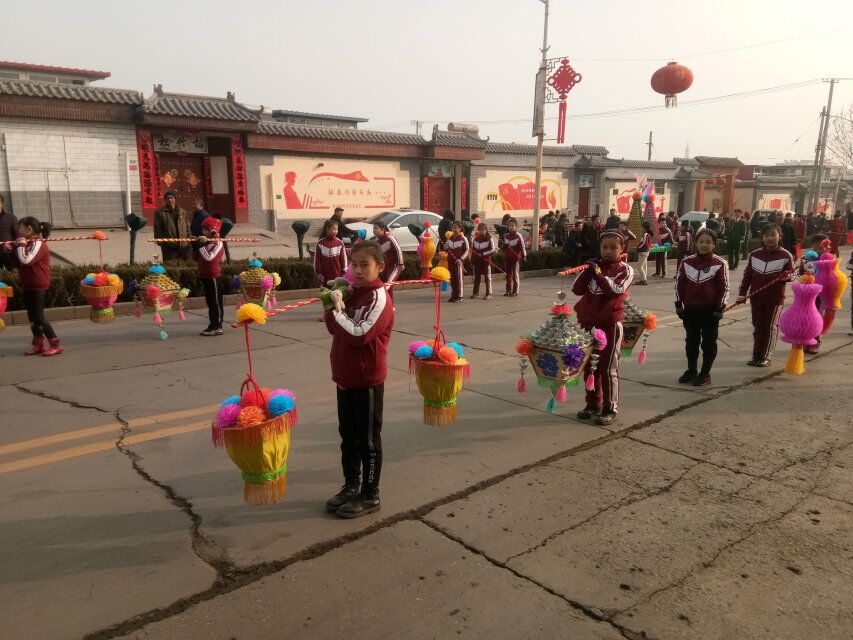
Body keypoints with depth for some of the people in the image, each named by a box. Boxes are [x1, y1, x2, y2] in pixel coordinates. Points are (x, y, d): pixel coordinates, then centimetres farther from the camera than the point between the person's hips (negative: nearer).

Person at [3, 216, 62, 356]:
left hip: (38, 287, -10)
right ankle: (39, 344, 18)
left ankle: (55, 344, -5)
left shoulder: (38, 244, -14)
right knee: (32, 316, 11)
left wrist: (21, 246, -15)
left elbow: (26, 261, -27)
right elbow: (19, 264, 20)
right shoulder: (29, 244, 15)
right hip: (28, 286, 10)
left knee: (38, 317, -9)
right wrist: (11, 251, 7)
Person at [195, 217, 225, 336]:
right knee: (210, 301, 13)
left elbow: (209, 257, -26)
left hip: (213, 276, -9)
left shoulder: (218, 244, -11)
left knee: (216, 301, -3)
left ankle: (217, 327, 0)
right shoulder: (206, 243, 15)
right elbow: (197, 258, 19)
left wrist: (201, 245, -20)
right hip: (204, 276, 9)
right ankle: (212, 325, 20)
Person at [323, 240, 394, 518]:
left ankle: (370, 495, 19)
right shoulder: (353, 293, 7)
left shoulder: (379, 298, -17)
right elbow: (334, 329, 10)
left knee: (368, 439, 6)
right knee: (348, 435, 18)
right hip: (346, 376, 8)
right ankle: (351, 485, 34)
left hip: (368, 379, -8)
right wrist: (333, 304, -5)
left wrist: (338, 310, -17)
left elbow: (359, 334, -25)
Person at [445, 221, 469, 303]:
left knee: (459, 279, -1)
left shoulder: (463, 239, -6)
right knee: (452, 279, 9)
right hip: (450, 261, 5)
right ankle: (453, 295, 17)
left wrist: (461, 259, -16)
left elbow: (466, 250, -5)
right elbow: (447, 250, 19)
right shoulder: (449, 238, 10)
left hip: (459, 261, -5)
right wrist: (446, 247, -5)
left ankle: (459, 296, 3)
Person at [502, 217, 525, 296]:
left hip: (516, 258, -5)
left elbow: (522, 247, -9)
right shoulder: (506, 236, 10)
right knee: (508, 275, 10)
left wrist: (523, 256, -12)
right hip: (507, 258, 5)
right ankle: (509, 290, 17)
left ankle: (515, 291, 4)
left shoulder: (518, 236, -6)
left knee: (515, 275, -2)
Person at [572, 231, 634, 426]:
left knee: (608, 368, 0)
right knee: (589, 366, 13)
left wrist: (599, 274, -23)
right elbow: (577, 289, -1)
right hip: (588, 323, 5)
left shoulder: (625, 270, -3)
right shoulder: (594, 266, 8)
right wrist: (588, 271, -11)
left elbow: (617, 290, -21)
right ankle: (593, 404, 27)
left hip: (610, 324, -5)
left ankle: (610, 408, 11)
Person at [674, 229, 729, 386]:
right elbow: (679, 283, 6)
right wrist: (679, 304, 4)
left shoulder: (720, 264, -8)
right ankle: (691, 370, 26)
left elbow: (724, 288, -6)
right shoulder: (686, 262, 2)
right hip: (690, 308, 4)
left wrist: (719, 308, -8)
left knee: (708, 342, 6)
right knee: (691, 341, 13)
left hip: (710, 310, -3)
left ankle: (705, 373, 15)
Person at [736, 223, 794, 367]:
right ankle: (756, 355, 19)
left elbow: (791, 273, 1)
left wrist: (787, 276, -23)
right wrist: (742, 294, 3)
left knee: (771, 326, 3)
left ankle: (766, 356, 12)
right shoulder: (754, 255, 4)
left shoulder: (786, 256, -5)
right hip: (756, 297, 3)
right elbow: (747, 275, 7)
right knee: (757, 327, 9)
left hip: (775, 298, -3)